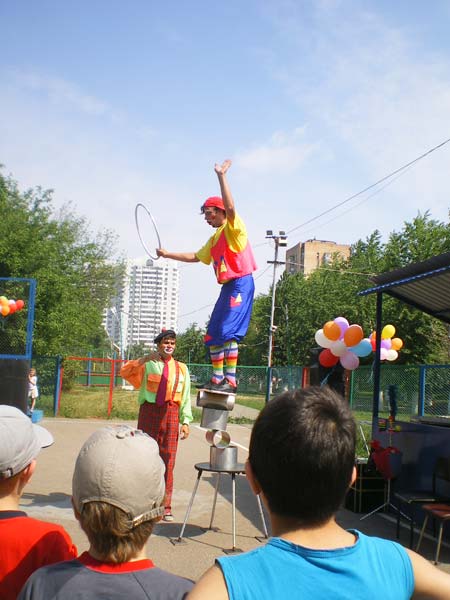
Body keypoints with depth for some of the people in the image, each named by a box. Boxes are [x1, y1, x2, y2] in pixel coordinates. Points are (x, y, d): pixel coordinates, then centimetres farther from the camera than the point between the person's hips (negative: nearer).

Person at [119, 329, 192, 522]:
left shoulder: (181, 368, 9)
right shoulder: (147, 365, 4)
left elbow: (185, 396, 7)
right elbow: (124, 372, -11)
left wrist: (185, 421, -1)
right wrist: (144, 358, -20)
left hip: (171, 414, 1)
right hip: (149, 412, -1)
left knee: (168, 461, 1)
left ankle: (166, 507, 9)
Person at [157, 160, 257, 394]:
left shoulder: (233, 228, -4)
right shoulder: (214, 239, 21)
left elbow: (230, 207, -25)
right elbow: (195, 257, 30)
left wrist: (222, 176, -26)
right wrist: (168, 254, 28)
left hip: (240, 284, -10)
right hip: (227, 287, 10)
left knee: (228, 331, -16)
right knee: (213, 334, 8)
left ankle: (230, 380, -14)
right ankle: (217, 378, 13)